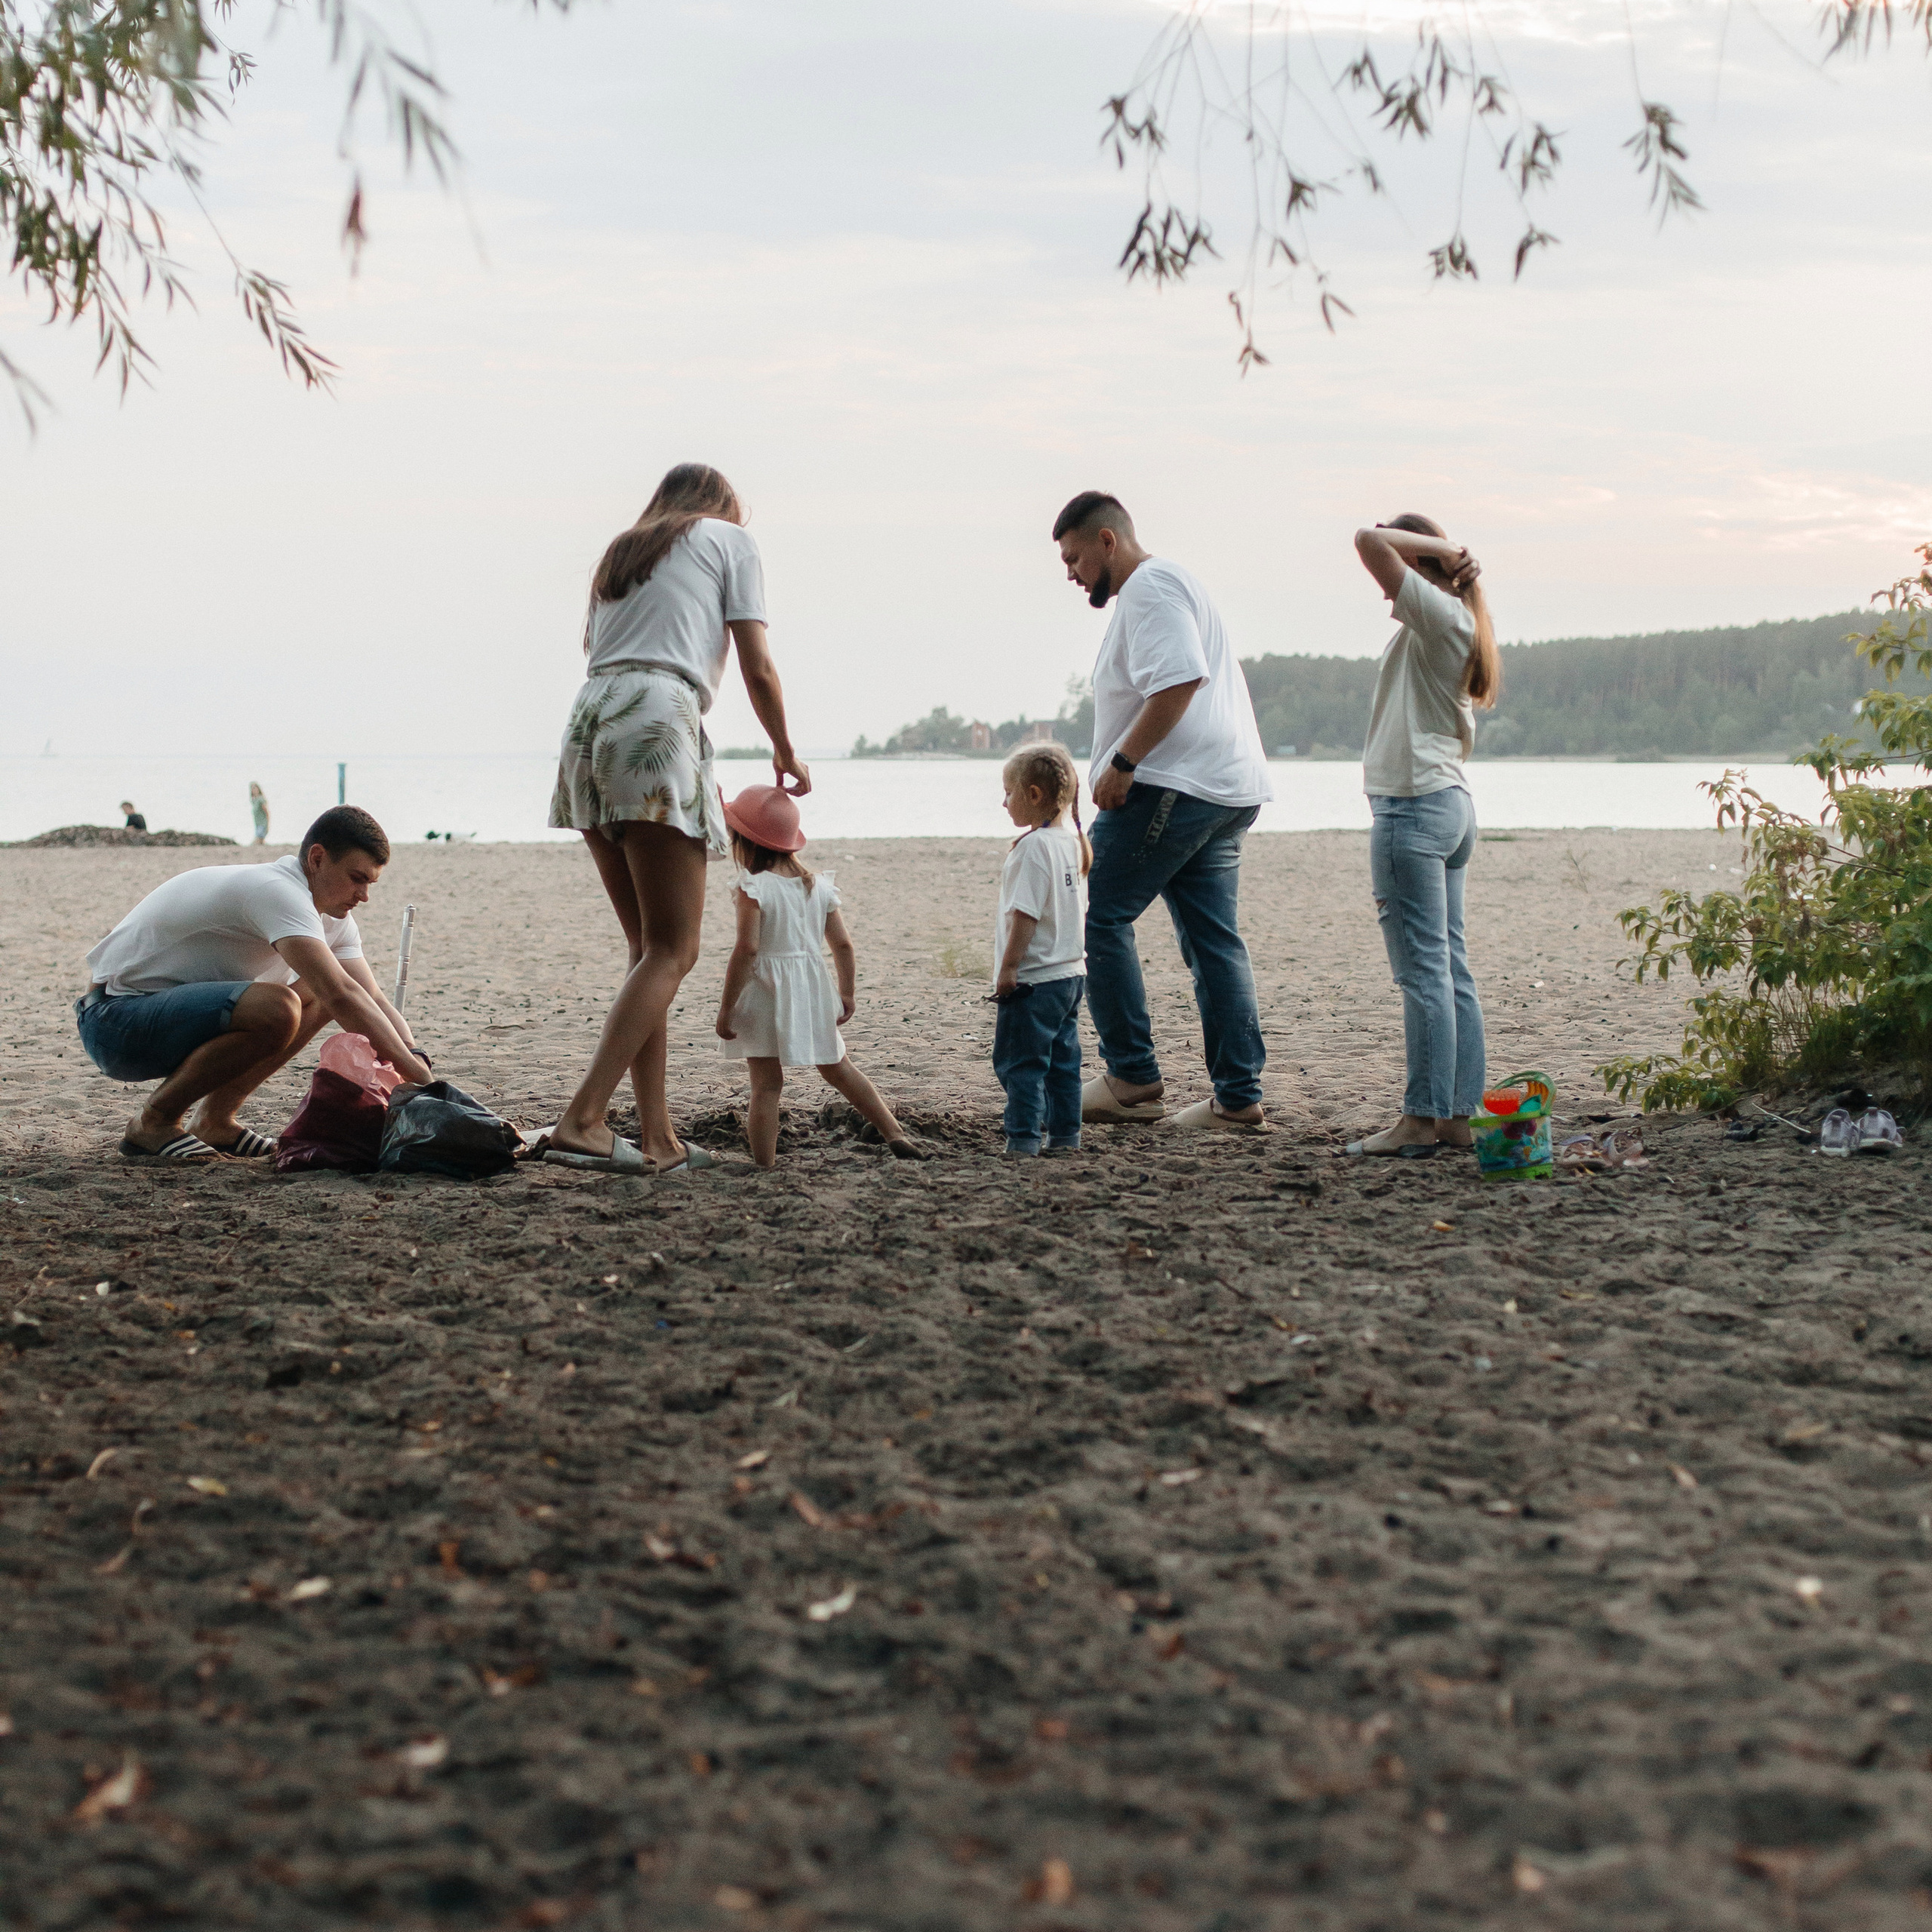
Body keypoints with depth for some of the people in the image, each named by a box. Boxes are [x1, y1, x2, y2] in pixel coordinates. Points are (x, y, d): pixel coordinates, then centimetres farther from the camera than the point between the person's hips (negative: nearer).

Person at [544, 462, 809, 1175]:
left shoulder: (621, 552, 32)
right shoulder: (731, 538, 16)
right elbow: (758, 668, 7)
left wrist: (699, 779, 31)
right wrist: (786, 754, 23)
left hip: (586, 722, 7)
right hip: (658, 721, -7)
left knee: (649, 947, 11)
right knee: (673, 951, -6)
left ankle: (657, 1137, 6)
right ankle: (581, 1121, -20)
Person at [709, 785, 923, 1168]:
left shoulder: (753, 888, -13)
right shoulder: (818, 886, 5)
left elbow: (746, 950, -20)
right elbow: (843, 945, 6)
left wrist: (726, 1009, -16)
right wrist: (848, 994, 18)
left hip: (765, 996, -5)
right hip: (812, 993, 6)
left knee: (766, 1085, -1)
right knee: (838, 1070, 21)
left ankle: (765, 1164, -2)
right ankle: (894, 1132, 22)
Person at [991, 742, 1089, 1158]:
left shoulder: (1034, 846, -18)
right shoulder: (1073, 841, 10)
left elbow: (1026, 913, -21)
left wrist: (1008, 967, -17)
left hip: (1034, 978, -9)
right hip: (1071, 972, 9)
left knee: (1019, 1061, -4)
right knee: (1062, 1058, 13)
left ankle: (1023, 1140, -6)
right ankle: (1065, 1136, 16)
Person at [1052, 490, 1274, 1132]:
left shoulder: (1150, 587, -8)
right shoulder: (1169, 584, 26)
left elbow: (1179, 681, -22)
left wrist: (1121, 763, -20)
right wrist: (1125, 767, 27)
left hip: (1172, 788, -11)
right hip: (1225, 790, 11)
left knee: (1098, 917, -6)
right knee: (1214, 940, 8)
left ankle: (1132, 1078, -6)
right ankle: (1239, 1098, 7)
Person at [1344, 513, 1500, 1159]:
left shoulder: (1438, 612, -11)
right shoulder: (1455, 623, 18)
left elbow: (1368, 541, -17)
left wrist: (1438, 547, -7)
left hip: (1415, 807, -10)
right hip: (1450, 803, 10)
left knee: (1422, 970, -9)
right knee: (1450, 967, 9)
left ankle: (1422, 1120, -8)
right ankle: (1460, 1115, 11)